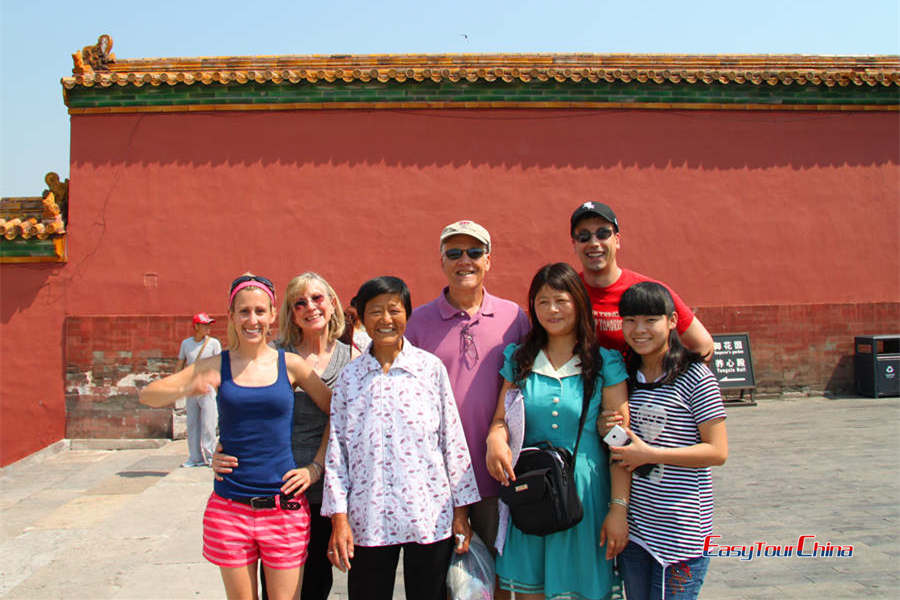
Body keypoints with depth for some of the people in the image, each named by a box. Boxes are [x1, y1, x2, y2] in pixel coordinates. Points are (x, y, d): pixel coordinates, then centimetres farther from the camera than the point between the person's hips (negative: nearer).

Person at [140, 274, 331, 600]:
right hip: (230, 508, 1)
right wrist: (187, 389, -20)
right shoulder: (217, 365, 2)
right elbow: (148, 394, 0)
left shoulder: (290, 365, 0)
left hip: (284, 508, -1)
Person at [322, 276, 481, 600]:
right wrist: (338, 517, -1)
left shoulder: (430, 367, -1)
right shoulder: (349, 376, 3)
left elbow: (453, 440, 1)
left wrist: (461, 510, 1)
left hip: (429, 517, -1)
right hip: (368, 521, 1)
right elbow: (336, 450, 4)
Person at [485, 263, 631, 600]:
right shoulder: (519, 361, 7)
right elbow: (501, 418, 10)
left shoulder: (604, 364, -2)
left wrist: (619, 509, -10)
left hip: (585, 495, -2)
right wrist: (495, 440, -14)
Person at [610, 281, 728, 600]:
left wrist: (650, 454, -17)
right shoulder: (627, 375, 8)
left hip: (680, 527, -6)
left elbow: (718, 451, -13)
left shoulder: (694, 377, -11)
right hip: (634, 522, 6)